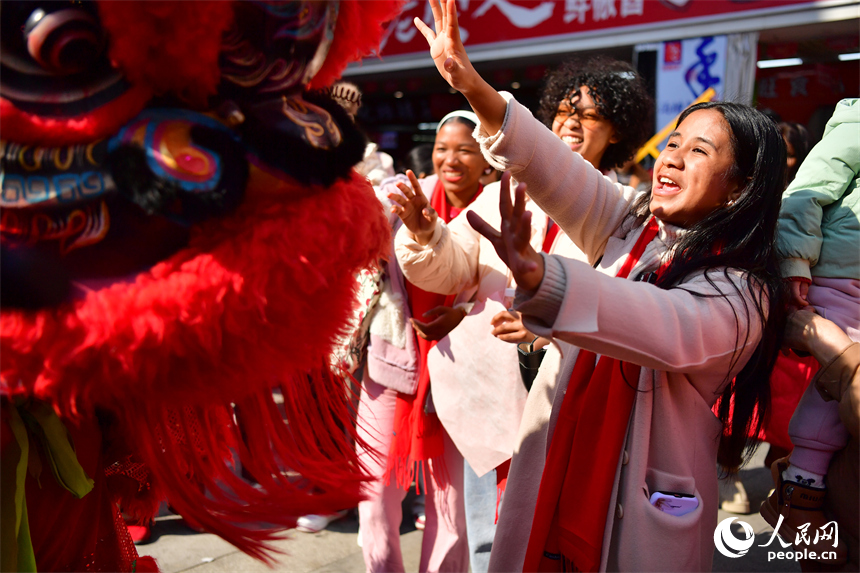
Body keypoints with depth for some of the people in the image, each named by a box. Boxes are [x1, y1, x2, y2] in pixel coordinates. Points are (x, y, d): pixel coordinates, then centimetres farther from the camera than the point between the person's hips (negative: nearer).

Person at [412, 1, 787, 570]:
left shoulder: (741, 292, -14)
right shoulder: (630, 223, 3)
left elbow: (674, 331, -35)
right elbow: (561, 174, -11)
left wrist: (535, 272, -51)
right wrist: (472, 85, -24)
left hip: (646, 501, -4)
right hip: (554, 469, 5)